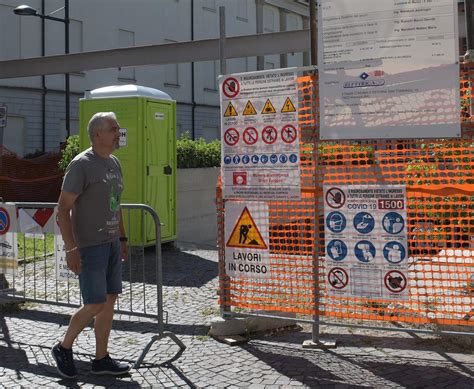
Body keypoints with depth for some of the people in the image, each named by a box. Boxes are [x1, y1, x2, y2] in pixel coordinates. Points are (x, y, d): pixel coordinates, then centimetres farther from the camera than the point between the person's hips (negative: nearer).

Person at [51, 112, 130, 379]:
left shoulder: (114, 163, 12)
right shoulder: (81, 165, -13)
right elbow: (63, 209, -15)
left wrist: (123, 238, 19)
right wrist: (71, 248, -20)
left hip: (112, 244, 8)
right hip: (90, 246, -8)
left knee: (110, 301, 9)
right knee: (95, 305, -6)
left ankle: (101, 359, 19)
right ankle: (63, 349, 16)